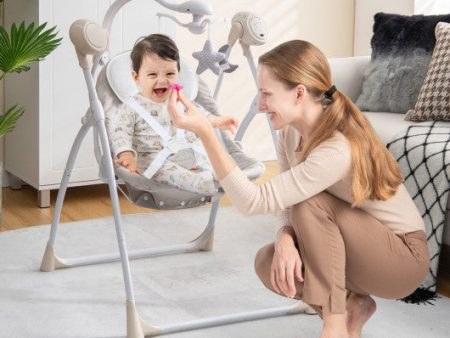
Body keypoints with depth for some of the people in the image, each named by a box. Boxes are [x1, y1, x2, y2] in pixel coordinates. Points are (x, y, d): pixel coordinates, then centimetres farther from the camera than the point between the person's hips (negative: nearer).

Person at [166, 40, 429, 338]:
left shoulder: (338, 150, -33)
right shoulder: (292, 132, -6)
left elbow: (254, 201, -35)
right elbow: (287, 206, -4)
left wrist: (204, 131, -41)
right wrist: (286, 238, -28)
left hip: (404, 257, -7)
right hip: (354, 249, 7)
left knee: (312, 204, -28)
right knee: (268, 264, -14)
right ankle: (354, 303, 6)